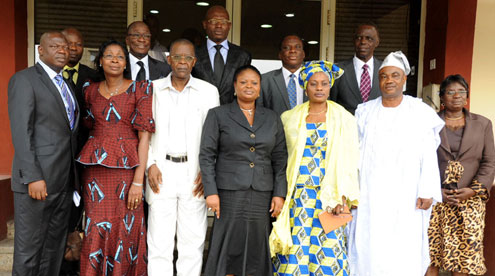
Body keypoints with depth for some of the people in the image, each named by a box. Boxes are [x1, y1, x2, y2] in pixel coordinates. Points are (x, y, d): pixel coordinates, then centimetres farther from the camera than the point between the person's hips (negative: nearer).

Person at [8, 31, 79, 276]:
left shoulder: (65, 84, 17)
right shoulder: (24, 80, -5)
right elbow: (21, 133, -13)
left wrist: (74, 176, 11)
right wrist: (32, 178, -19)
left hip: (65, 181, 7)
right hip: (38, 180, -7)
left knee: (55, 247, 14)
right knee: (28, 249, 4)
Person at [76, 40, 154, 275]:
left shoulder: (139, 90, -3)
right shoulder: (90, 91, 10)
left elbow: (144, 135, -8)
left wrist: (138, 181, -14)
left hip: (127, 167, -3)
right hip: (96, 167, 3)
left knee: (126, 229, 2)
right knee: (97, 228, 6)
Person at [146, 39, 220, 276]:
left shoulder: (209, 91, 3)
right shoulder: (153, 89, 5)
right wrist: (150, 164, -3)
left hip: (195, 174, 0)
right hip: (161, 172, 1)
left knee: (193, 241, 6)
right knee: (159, 241, 4)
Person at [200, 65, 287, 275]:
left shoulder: (272, 118, 11)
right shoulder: (218, 115, 3)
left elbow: (280, 159, 8)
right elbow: (207, 156, -2)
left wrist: (279, 193, 1)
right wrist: (211, 192, -10)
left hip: (262, 194, 3)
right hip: (229, 192, -2)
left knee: (256, 249, 8)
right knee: (228, 249, 2)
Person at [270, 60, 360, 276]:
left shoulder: (344, 119, 3)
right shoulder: (290, 118, 7)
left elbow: (349, 162, 0)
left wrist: (342, 198, -9)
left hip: (329, 196, -1)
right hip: (297, 196, 1)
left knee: (327, 249, 0)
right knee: (295, 248, 2)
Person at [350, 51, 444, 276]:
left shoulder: (421, 113, -1)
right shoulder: (366, 112, 6)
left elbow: (428, 156, -2)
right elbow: (356, 152, 7)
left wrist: (427, 192, -9)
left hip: (405, 195, -2)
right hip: (371, 193, 2)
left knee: (404, 250, -1)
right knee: (369, 246, 4)